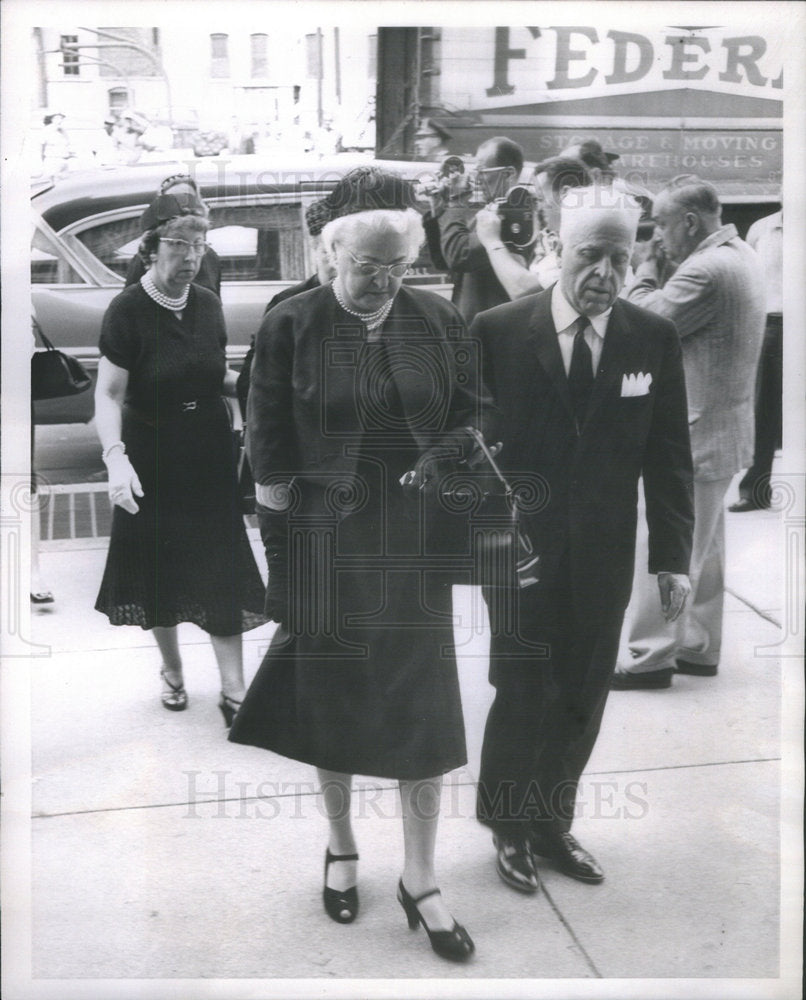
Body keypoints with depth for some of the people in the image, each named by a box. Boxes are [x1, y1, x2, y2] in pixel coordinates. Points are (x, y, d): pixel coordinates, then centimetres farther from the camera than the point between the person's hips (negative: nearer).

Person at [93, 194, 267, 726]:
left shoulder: (208, 304, 1)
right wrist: (116, 457, -28)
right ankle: (172, 669, 34)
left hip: (210, 458, 3)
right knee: (160, 569, 11)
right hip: (153, 460, -3)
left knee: (223, 571, 2)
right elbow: (109, 394, -14)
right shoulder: (128, 311, -13)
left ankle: (233, 689, 10)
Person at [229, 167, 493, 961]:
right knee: (328, 702, 13)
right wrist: (277, 560, -4)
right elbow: (268, 456, -4)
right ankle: (341, 847, 38)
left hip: (415, 546, 2)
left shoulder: (439, 321, -2)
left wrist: (442, 456, -10)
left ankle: (420, 880, 23)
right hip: (325, 546, -1)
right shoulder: (290, 326, -8)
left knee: (421, 709, 6)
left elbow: (475, 413, 9)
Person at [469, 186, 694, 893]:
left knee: (581, 701, 11)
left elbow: (669, 456, 2)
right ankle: (510, 827, 28)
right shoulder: (499, 330, -7)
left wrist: (672, 556, 0)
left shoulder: (654, 340, -1)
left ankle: (553, 822, 33)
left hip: (604, 556, 3)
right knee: (523, 694, 4)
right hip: (519, 546, -2)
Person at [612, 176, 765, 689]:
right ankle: (699, 647, 27)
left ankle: (647, 657, 7)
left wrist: (645, 272, -7)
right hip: (725, 429, 10)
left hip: (694, 435, -10)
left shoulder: (706, 270, -23)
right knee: (705, 548, 17)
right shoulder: (741, 255, 10)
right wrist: (663, 275, 0)